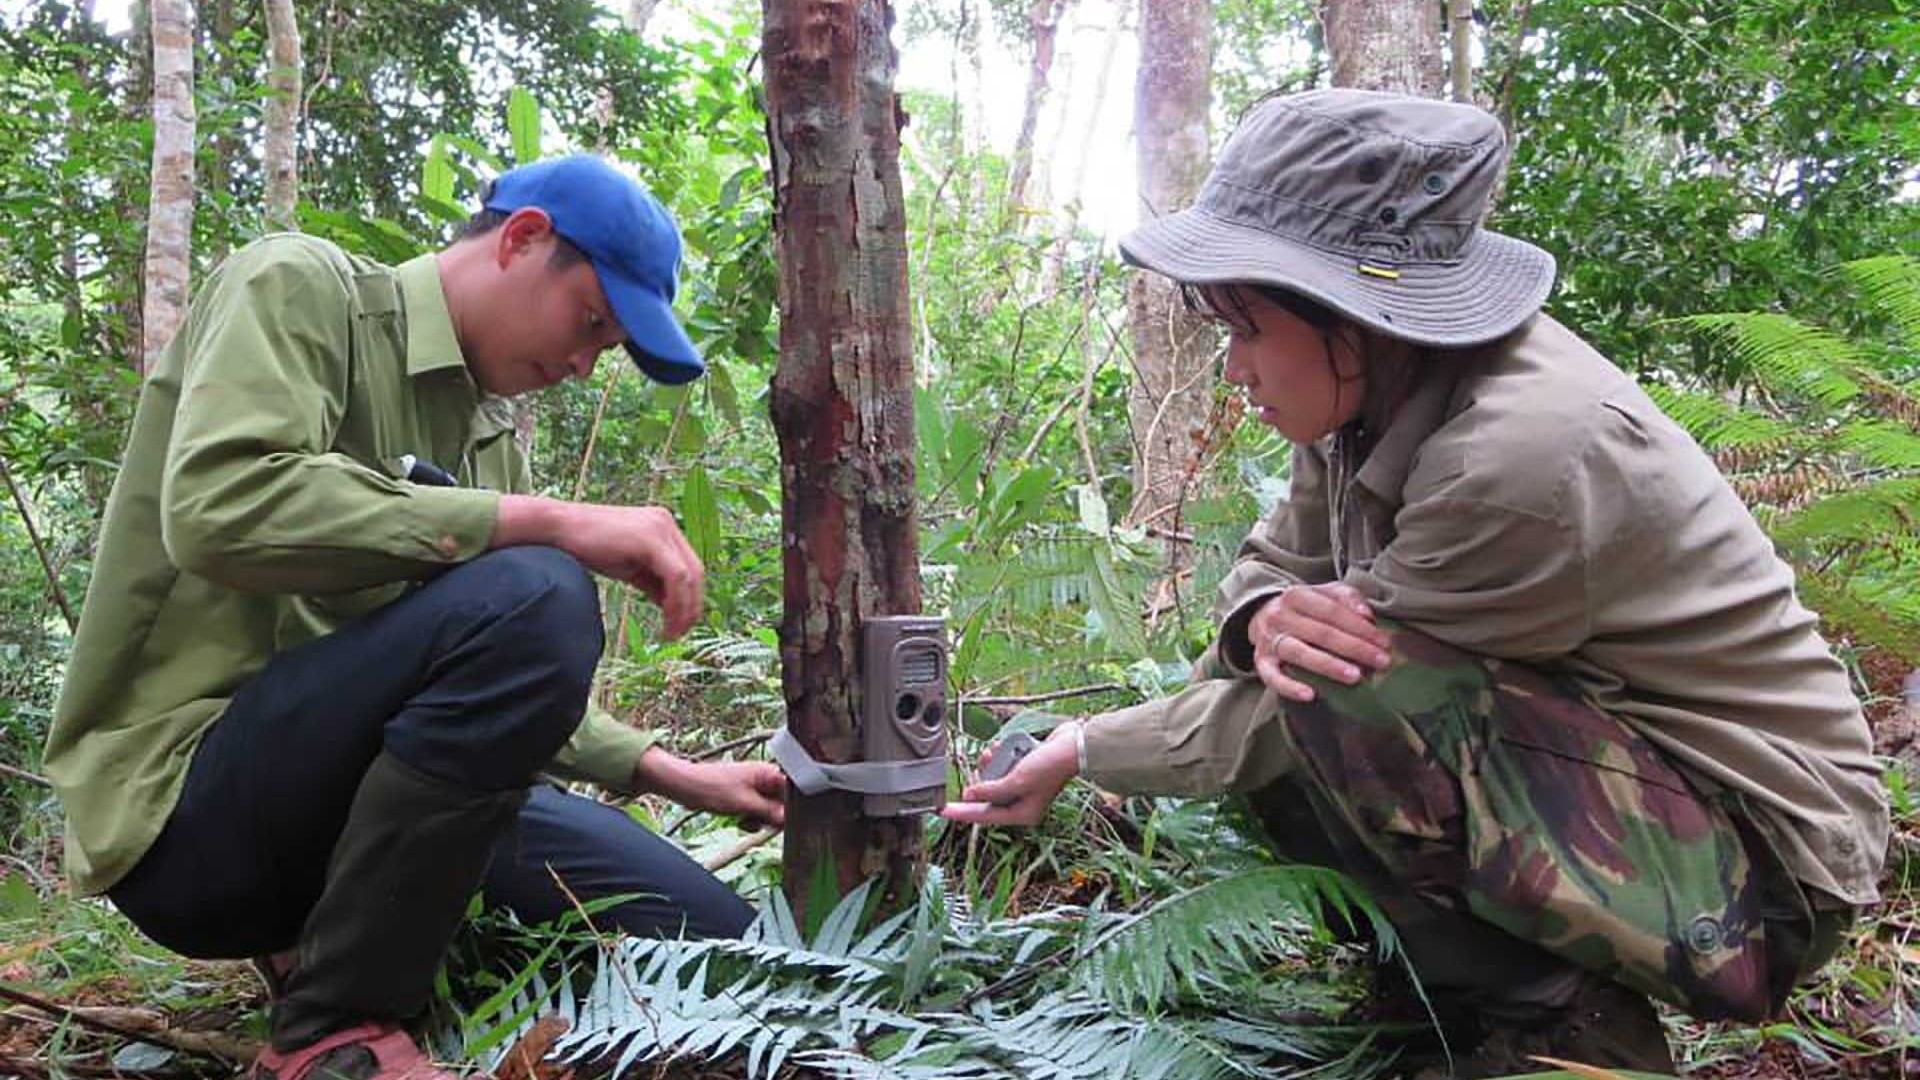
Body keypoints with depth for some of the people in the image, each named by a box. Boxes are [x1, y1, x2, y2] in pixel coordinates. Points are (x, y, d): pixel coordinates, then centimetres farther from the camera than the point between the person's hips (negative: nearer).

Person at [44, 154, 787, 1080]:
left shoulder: (489, 430, 15)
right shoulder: (301, 286, -5)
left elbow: (510, 692, 19)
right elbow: (219, 510, -26)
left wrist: (676, 775, 8)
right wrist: (550, 521, -27)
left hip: (345, 792, 7)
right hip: (183, 800, -7)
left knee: (709, 936, -1)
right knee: (530, 595, -31)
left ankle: (331, 942, 11)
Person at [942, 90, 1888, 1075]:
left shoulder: (1521, 455, -29)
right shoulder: (1372, 388, -4)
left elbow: (1342, 695, -20)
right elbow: (1272, 563, 6)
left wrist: (1085, 752, -10)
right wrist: (1268, 619, -21)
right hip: (1589, 759, 8)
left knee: (1340, 696, -28)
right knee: (1251, 681, 0)